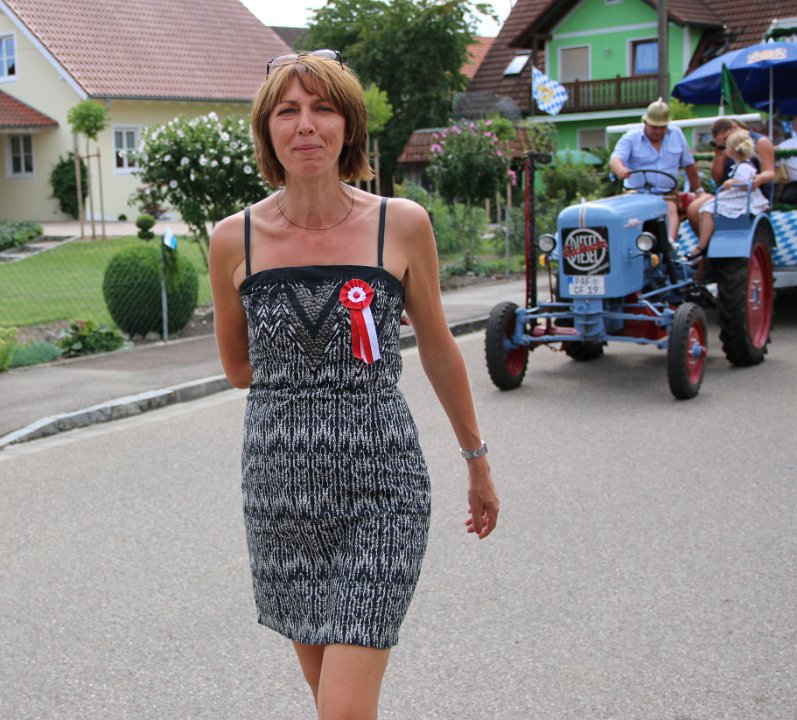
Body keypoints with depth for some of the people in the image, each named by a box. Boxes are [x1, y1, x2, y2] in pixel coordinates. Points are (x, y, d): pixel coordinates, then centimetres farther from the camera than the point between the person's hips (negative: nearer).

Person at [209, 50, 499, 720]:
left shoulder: (401, 224, -5)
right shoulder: (235, 238, -1)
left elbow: (439, 349, 7)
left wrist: (478, 463, 14)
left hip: (380, 487, -2)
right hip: (280, 482, 3)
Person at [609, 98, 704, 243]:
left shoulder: (677, 135, 12)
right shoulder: (631, 138, 1)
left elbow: (689, 164, 18)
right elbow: (615, 159, -16)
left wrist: (698, 190, 19)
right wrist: (620, 170, -40)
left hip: (667, 194, 2)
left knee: (672, 210, -29)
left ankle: (670, 241, -46)